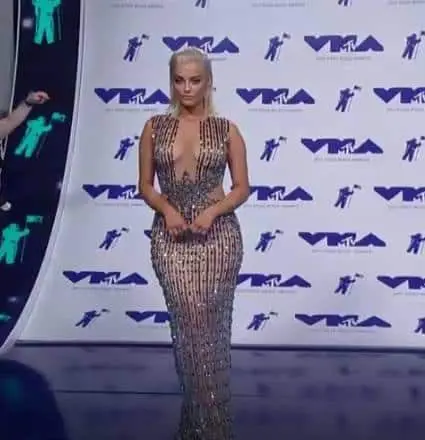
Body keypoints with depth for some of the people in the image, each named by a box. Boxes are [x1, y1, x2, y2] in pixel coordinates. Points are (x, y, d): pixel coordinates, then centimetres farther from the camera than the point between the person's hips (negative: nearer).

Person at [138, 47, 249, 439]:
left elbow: (242, 188, 4)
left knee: (210, 326, 0)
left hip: (218, 235, -1)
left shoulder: (227, 130, 2)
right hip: (171, 237, 1)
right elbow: (145, 185, 8)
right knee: (188, 325, -2)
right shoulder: (155, 127, 5)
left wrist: (212, 211, -13)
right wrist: (166, 209, -11)